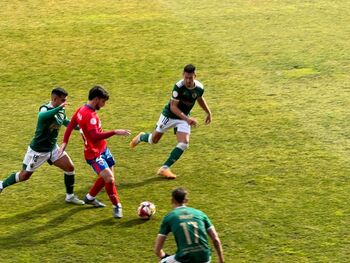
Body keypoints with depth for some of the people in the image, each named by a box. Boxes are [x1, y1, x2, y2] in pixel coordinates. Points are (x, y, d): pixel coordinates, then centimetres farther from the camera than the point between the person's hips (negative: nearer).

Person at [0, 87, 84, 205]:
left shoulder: (61, 111, -3)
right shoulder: (45, 109, -27)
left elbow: (66, 122, 19)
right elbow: (41, 116, -53)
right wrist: (59, 108, -60)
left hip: (52, 148, 7)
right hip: (38, 151, -7)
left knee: (70, 167, 0)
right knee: (25, 175, 6)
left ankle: (70, 196, 15)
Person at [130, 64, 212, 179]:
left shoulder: (199, 88, -12)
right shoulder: (179, 86, -30)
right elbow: (173, 106, -28)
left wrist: (208, 112, 18)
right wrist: (187, 118, -38)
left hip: (184, 118, 4)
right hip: (169, 115, -4)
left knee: (184, 143, -14)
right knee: (154, 140, 6)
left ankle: (164, 168, -5)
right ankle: (141, 137, 44)